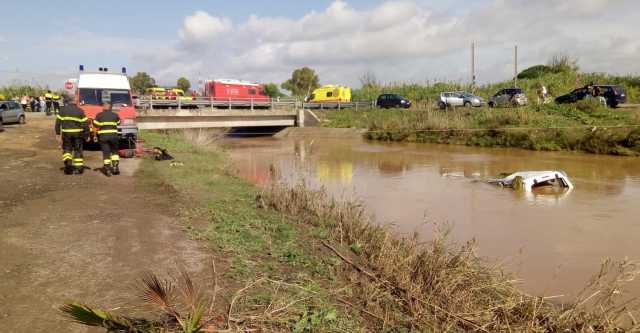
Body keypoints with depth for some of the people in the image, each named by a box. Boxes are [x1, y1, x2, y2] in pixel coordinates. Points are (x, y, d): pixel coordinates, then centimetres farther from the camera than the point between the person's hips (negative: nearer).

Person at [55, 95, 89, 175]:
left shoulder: (63, 110, 2)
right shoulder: (80, 111, -2)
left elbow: (58, 122, 1)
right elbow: (85, 124, -3)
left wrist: (57, 133, 7)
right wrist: (87, 135, 4)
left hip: (66, 133, 1)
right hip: (78, 133, -1)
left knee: (67, 149, 15)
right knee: (78, 150, 8)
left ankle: (67, 162, -6)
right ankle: (79, 168, 9)